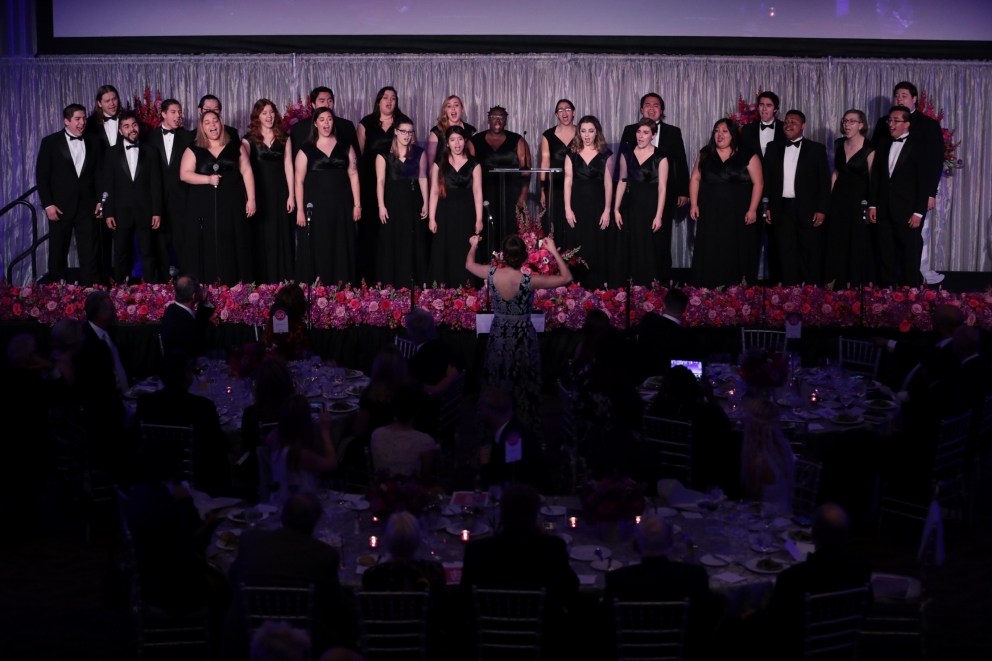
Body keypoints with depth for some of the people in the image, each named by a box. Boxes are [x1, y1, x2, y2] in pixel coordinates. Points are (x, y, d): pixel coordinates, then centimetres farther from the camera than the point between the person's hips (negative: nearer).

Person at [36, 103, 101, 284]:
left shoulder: (92, 143, 9)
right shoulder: (50, 142, 0)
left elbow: (99, 174, 11)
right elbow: (41, 175, -3)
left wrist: (100, 200, 2)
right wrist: (48, 204, -9)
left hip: (88, 206, 2)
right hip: (60, 207, -2)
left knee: (90, 252, -1)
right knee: (58, 251, 6)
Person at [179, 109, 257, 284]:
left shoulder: (235, 146, 8)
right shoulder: (194, 149, 6)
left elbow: (246, 172, 6)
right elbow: (184, 174, -2)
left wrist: (251, 199, -2)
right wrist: (208, 179, -15)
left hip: (232, 205, 1)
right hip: (203, 208, 0)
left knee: (232, 248, 1)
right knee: (208, 249, -1)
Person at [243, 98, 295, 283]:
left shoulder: (283, 138, 8)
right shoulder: (249, 139, 1)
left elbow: (288, 166, 5)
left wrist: (291, 195, -2)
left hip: (279, 193, 2)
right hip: (259, 193, -2)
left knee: (281, 238, 3)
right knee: (261, 239, 0)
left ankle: (283, 282, 8)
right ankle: (261, 283, 5)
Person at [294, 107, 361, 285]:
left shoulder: (345, 147, 8)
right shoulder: (306, 149, 2)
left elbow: (353, 175, 7)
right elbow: (299, 181, 0)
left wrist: (357, 204, 1)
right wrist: (300, 210, -7)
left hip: (341, 206, 2)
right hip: (315, 206, -2)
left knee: (341, 250, 3)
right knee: (316, 250, -1)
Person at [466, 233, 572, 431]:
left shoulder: (491, 274, -16)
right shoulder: (529, 280, -26)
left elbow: (469, 264, 6)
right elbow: (566, 278, -17)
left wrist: (473, 246, 24)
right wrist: (554, 251, -10)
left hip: (498, 335, 3)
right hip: (522, 336, -3)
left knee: (498, 380, 22)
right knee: (524, 381, 18)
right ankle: (525, 420, 32)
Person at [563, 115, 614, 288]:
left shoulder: (605, 154, 2)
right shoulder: (572, 153, 5)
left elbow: (608, 184, 1)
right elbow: (568, 182, 2)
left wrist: (607, 210, -5)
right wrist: (567, 209, -5)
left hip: (597, 206, -1)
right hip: (577, 206, 1)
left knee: (596, 248, 1)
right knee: (575, 249, 2)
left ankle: (595, 289, 8)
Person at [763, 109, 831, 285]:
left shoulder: (816, 149, 2)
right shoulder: (773, 148, 10)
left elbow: (824, 182, -1)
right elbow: (767, 179, 10)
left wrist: (821, 209, -8)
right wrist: (767, 208, 4)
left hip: (808, 210, -2)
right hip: (782, 210, 2)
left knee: (811, 255, 1)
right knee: (786, 256, 5)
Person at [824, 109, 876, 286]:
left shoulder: (869, 149, -12)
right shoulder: (839, 144, 4)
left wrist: (871, 205, -10)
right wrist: (831, 196, 10)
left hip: (859, 199, -5)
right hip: (839, 197, 5)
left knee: (859, 242, 4)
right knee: (837, 241, 9)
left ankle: (856, 283, 16)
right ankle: (839, 281, 21)